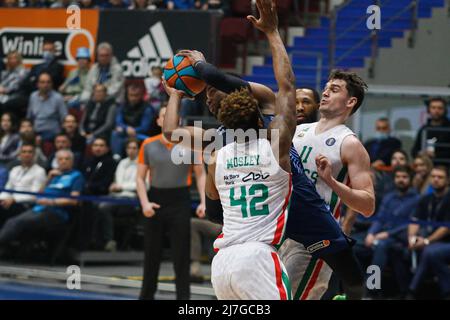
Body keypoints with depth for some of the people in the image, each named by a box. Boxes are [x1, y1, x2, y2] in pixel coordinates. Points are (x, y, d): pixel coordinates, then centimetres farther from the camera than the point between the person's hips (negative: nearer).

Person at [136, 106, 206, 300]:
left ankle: (183, 295, 4)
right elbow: (140, 177, 5)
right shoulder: (148, 145, 4)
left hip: (180, 200, -1)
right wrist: (145, 203, -8)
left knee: (181, 254, -1)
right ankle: (146, 295, 22)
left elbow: (200, 174, 5)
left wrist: (203, 201, -7)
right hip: (155, 201, 1)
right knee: (152, 253, 9)